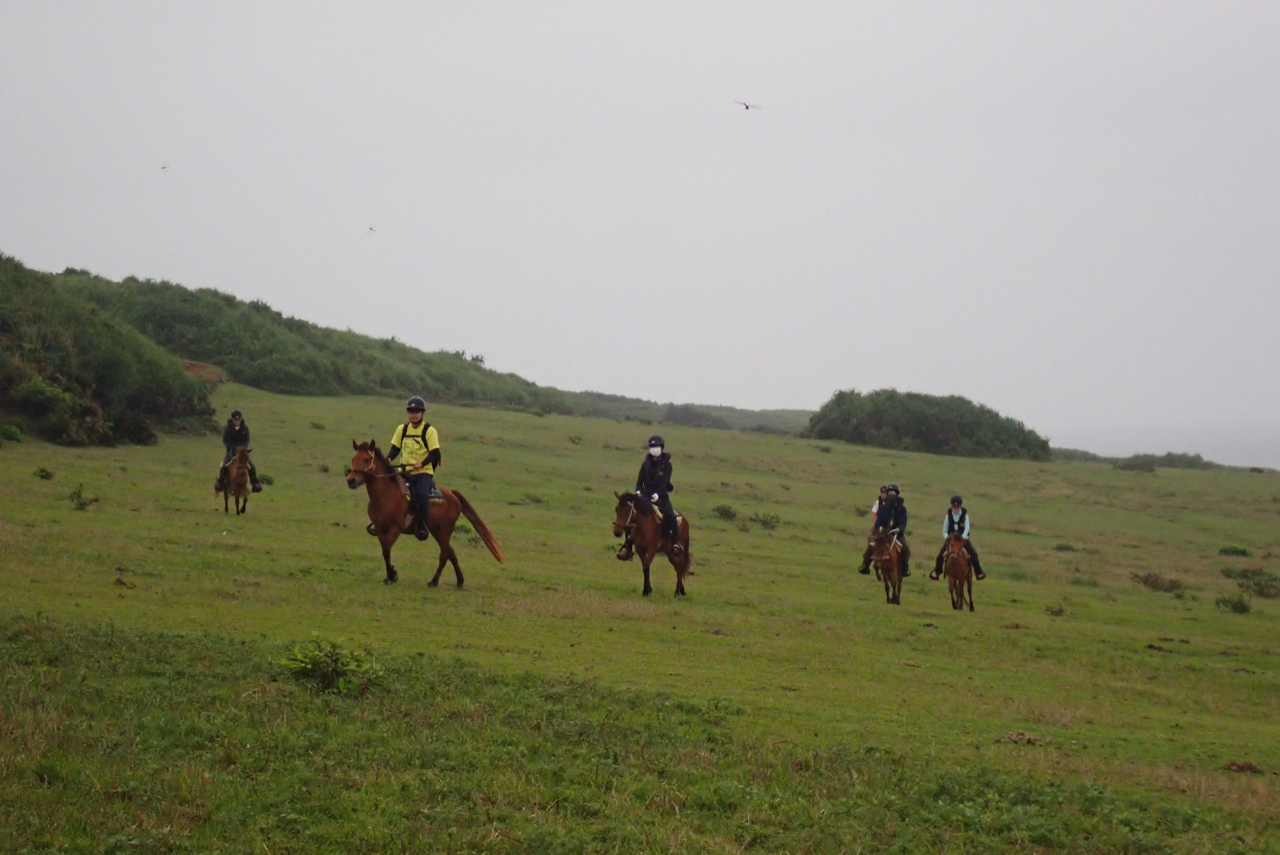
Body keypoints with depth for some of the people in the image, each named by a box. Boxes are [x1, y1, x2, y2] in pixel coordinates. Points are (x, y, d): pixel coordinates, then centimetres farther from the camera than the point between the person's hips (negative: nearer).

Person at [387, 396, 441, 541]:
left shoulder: (429, 431, -2)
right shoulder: (402, 429, 10)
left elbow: (434, 453, -9)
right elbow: (395, 448, 12)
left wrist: (422, 463, -26)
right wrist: (388, 459, -9)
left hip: (424, 472, -5)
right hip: (405, 472, 5)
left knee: (421, 494, -31)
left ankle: (422, 527, -20)